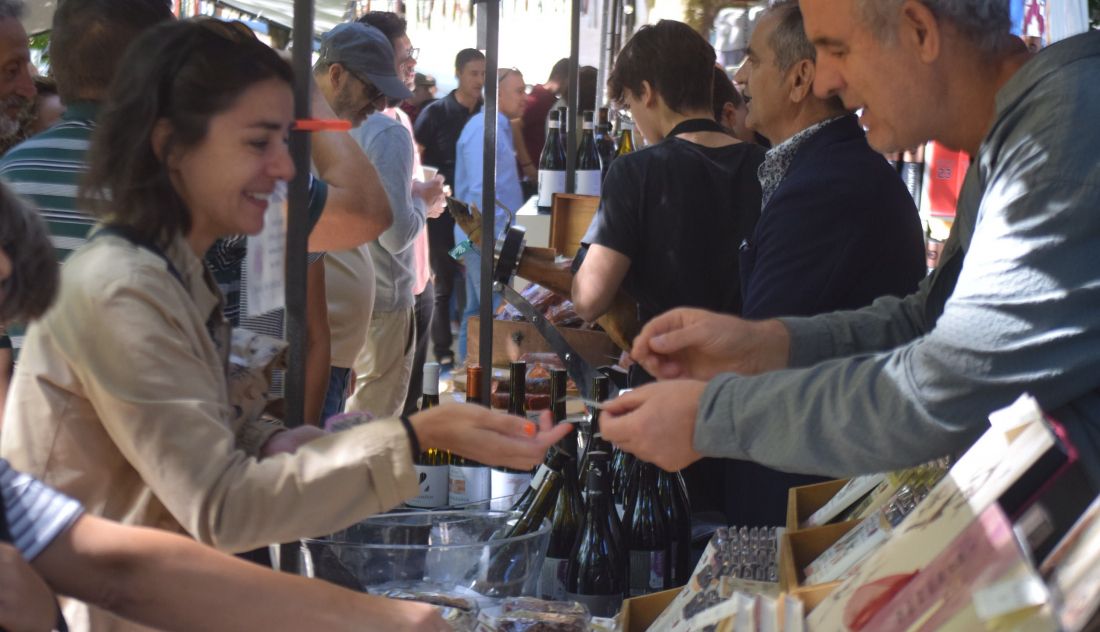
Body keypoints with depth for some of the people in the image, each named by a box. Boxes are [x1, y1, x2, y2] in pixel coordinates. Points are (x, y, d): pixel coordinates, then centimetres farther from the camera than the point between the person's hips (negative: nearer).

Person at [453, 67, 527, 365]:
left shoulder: (500, 128, 17)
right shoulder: (485, 129, -15)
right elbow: (480, 190, -22)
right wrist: (495, 235, -22)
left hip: (486, 239, 10)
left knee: (477, 314, 14)